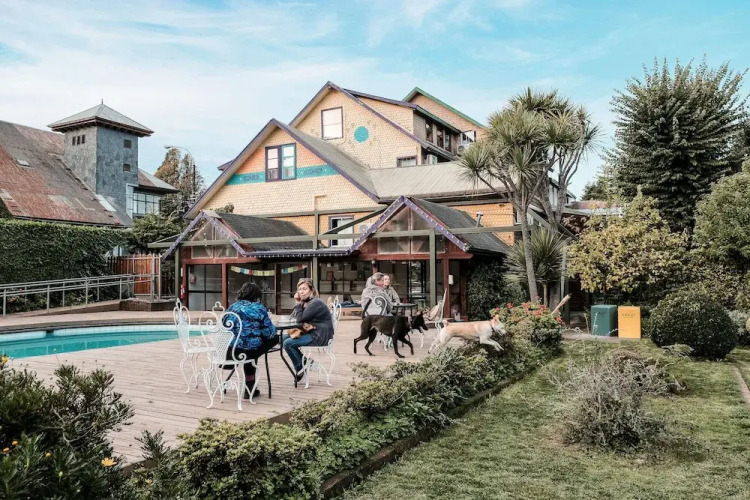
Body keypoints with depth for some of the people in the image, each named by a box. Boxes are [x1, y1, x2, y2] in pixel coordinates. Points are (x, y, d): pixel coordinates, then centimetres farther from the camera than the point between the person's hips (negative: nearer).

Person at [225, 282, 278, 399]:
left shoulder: (232, 308, 11)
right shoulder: (259, 308, -1)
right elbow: (269, 333, -1)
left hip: (229, 351, 6)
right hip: (250, 351, -6)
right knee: (274, 338, 17)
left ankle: (250, 388, 42)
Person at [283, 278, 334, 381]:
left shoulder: (316, 303, -18)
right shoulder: (307, 302, 13)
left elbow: (300, 319, -20)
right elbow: (293, 316, 8)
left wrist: (299, 303, -12)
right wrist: (298, 302, -8)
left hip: (320, 336, -10)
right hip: (311, 332, 10)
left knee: (288, 343, -14)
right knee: (284, 337, 10)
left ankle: (300, 367, 6)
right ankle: (302, 361, 9)